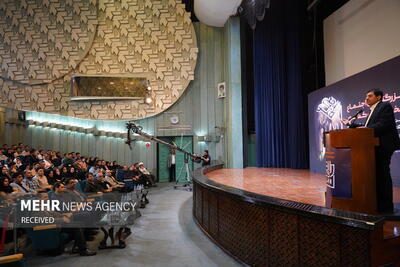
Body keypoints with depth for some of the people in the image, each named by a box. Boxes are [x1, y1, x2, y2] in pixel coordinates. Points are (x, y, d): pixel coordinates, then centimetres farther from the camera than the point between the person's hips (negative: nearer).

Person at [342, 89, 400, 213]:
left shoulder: (385, 106, -8)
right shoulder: (374, 110, 21)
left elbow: (383, 125, -21)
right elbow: (367, 126, 19)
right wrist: (351, 124, 17)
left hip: (383, 146, -10)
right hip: (376, 147, 10)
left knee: (383, 174, -6)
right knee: (377, 174, 14)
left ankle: (386, 207, 2)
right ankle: (380, 203, 24)